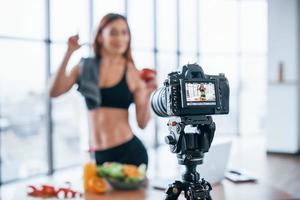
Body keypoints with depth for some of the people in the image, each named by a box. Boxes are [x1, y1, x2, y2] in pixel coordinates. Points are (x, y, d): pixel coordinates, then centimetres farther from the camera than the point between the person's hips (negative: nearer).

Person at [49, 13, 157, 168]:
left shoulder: (133, 73, -2)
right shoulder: (85, 67, 4)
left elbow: (142, 123, -2)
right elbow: (54, 92, -7)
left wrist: (147, 94, -18)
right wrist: (69, 53, -8)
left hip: (130, 152, -2)